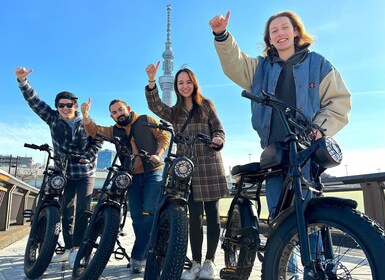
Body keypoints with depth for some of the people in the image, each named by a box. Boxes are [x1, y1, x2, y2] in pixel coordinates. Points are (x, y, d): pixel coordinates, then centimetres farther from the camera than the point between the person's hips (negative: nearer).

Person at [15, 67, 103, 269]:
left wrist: (86, 157, -16)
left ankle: (77, 249, 2)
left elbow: (98, 141, -1)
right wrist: (22, 80, -17)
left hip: (85, 173, -2)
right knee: (66, 212, 8)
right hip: (64, 173, 2)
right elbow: (34, 101, -6)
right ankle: (69, 249, 20)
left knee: (82, 211, -6)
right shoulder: (53, 119, 0)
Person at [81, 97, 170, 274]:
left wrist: (158, 154, -17)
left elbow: (164, 136, -1)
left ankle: (137, 257, -2)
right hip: (132, 177, 4)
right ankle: (145, 255, 21)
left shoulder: (146, 121, 2)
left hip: (153, 173, -4)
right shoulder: (115, 131, 12)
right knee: (137, 218, 5)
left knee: (148, 214, -12)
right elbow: (93, 130, 0)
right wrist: (85, 114, -19)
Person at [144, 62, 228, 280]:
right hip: (187, 166, 1)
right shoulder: (174, 112, 15)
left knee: (212, 215, 3)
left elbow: (219, 129, 7)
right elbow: (155, 106, -3)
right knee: (194, 216, 2)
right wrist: (152, 81, -18)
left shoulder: (206, 105, 10)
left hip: (209, 165, -1)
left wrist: (217, 140, -17)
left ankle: (210, 261, 15)